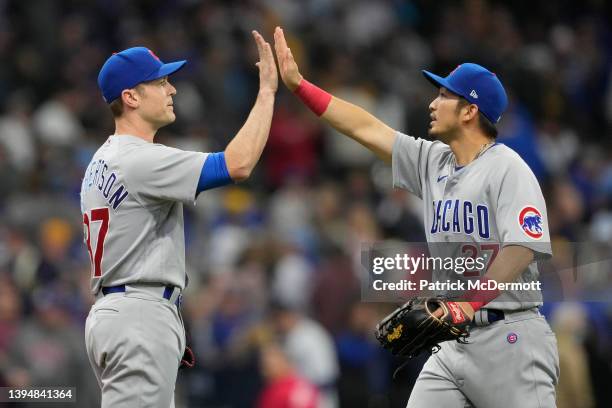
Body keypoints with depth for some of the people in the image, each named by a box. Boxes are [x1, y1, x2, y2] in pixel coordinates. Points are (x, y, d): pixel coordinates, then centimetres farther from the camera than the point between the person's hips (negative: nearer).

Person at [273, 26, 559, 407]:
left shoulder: (507, 168, -9)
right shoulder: (433, 162, 14)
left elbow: (522, 247, -21)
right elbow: (365, 128, 18)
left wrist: (469, 304, -31)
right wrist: (297, 84, 16)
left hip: (510, 337, -8)